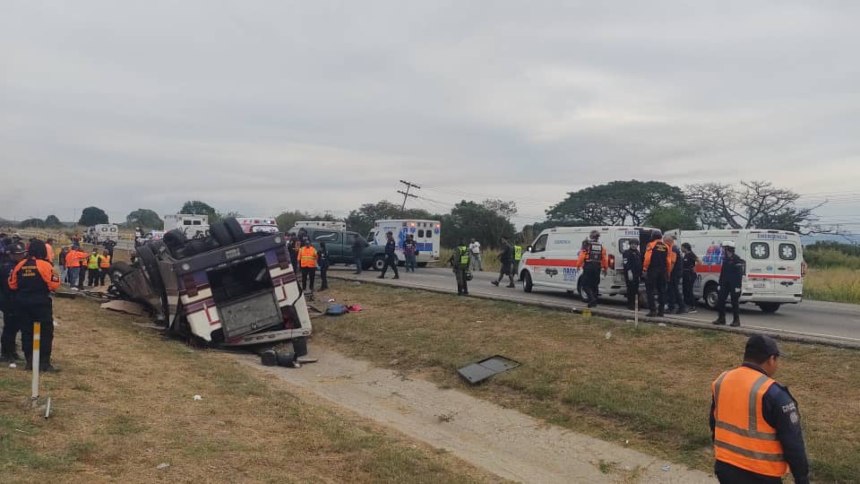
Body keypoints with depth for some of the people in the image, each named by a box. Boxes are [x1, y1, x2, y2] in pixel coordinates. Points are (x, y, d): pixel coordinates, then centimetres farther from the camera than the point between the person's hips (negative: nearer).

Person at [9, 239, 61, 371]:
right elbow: (54, 285, -14)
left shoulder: (20, 265, 3)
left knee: (26, 332, 12)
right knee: (46, 332, 3)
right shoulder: (45, 265, -11)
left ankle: (29, 362, 15)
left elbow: (12, 285, 7)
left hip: (22, 303, 5)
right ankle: (45, 363, 0)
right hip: (41, 303, -5)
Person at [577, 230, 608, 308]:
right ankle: (594, 300, 17)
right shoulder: (601, 246, 8)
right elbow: (604, 258, 5)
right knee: (594, 284, 14)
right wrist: (605, 267, 13)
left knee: (585, 284, -1)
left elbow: (582, 255, -11)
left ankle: (592, 298, -17)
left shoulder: (587, 245, -5)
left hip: (588, 267, -5)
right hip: (597, 267, 5)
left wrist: (579, 265, -2)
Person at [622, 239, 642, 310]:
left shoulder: (638, 253, 21)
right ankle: (630, 305, -5)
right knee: (631, 289, -9)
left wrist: (640, 275, 23)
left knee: (636, 290, 8)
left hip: (637, 275, 8)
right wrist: (629, 271, -25)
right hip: (630, 274, -8)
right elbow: (626, 263, -15)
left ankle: (634, 304, 14)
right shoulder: (627, 253, -4)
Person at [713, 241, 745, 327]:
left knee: (734, 302, -2)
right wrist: (720, 283, 16)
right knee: (720, 300, 6)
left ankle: (736, 320, 7)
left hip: (734, 285, -8)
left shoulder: (737, 259, -14)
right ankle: (721, 319, 15)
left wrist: (738, 286, -21)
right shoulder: (725, 259, 13)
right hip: (725, 284, 8)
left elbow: (739, 274, -18)